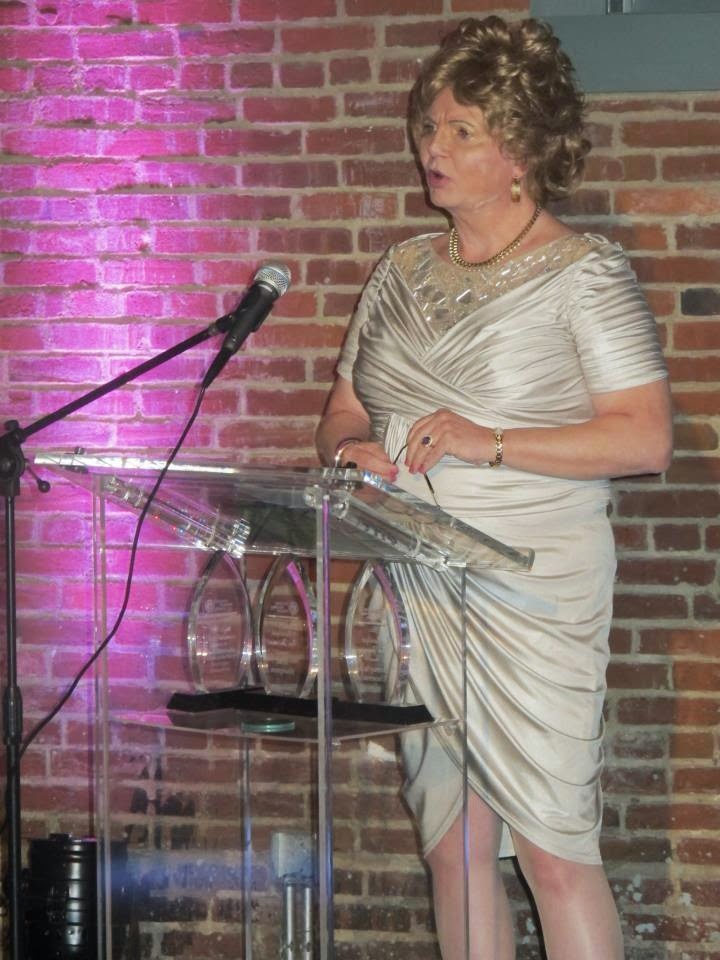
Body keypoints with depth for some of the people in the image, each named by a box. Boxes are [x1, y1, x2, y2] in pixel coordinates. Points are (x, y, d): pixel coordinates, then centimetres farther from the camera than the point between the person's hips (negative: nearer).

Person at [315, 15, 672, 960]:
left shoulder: (585, 272, -4)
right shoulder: (404, 269, 13)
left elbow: (646, 438, -12)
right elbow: (344, 412, 20)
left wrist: (491, 443, -20)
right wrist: (353, 450, -5)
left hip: (534, 592, -5)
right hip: (417, 591, 6)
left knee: (553, 851, -7)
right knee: (453, 843, 7)